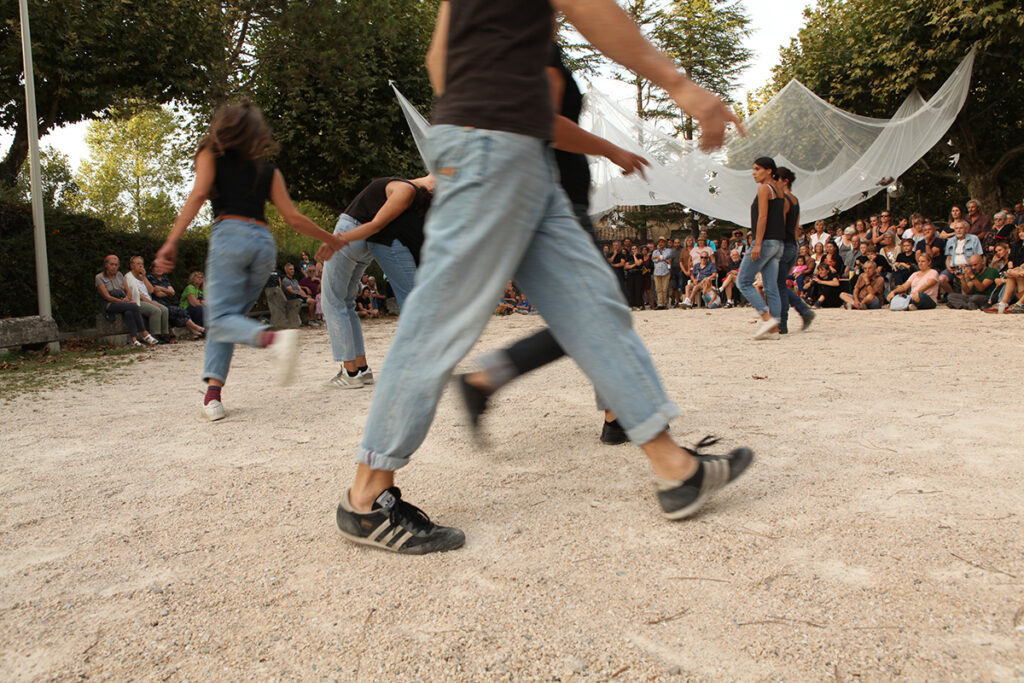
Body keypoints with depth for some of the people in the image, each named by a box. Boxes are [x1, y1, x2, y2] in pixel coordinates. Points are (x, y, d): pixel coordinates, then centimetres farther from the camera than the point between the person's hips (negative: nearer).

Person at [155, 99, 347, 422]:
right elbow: (293, 217, 12)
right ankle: (213, 393, -2)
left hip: (229, 233, -4)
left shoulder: (211, 154, 15)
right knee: (228, 315, 11)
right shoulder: (268, 170, 20)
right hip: (264, 241, 4)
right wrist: (330, 239, 24)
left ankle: (273, 338, -39)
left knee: (222, 318, -9)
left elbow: (198, 194, -3)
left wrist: (172, 241, -10)